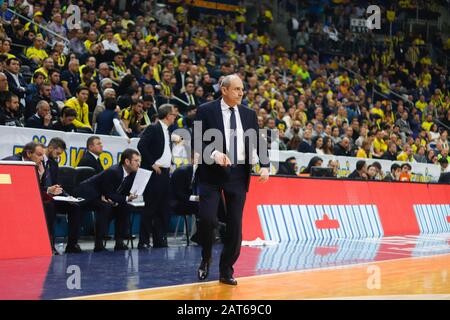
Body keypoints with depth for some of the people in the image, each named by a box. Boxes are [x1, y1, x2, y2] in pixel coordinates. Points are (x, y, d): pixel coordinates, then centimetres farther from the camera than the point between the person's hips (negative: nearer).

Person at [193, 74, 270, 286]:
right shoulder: (206, 111, -1)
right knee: (207, 218, -14)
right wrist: (214, 154, -23)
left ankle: (226, 271, 15)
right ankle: (206, 258, 14)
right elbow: (197, 141, -6)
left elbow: (258, 142, 10)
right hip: (212, 173, -3)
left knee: (235, 224, 4)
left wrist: (264, 165, -6)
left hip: (238, 174, 4)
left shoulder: (249, 114, 11)